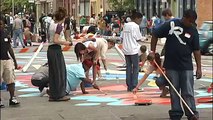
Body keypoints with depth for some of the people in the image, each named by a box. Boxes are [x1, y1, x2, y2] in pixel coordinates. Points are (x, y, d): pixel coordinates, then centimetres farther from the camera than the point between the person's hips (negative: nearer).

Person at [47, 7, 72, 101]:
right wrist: (65, 43, -10)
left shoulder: (52, 24, 10)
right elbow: (55, 40, -21)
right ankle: (59, 95, 5)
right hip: (56, 50, -8)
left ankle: (53, 95, 16)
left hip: (50, 49, 8)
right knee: (60, 73, 1)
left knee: (52, 73, 12)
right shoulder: (59, 26, -14)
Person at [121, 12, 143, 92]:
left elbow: (122, 37, 10)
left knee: (128, 67, 9)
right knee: (135, 68, 1)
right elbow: (139, 38, -7)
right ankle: (134, 86, -2)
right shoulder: (135, 26, -8)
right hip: (133, 49, -6)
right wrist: (144, 39, 11)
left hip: (126, 49, 6)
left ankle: (129, 86, 9)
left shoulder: (125, 25, 12)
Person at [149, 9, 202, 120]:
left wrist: (199, 68, -1)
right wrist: (152, 51, 1)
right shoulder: (171, 25, -5)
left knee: (188, 92, 0)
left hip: (186, 66, 0)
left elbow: (196, 50, 2)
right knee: (174, 92, 8)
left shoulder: (193, 31, 0)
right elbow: (155, 35, 4)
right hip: (171, 66, 0)